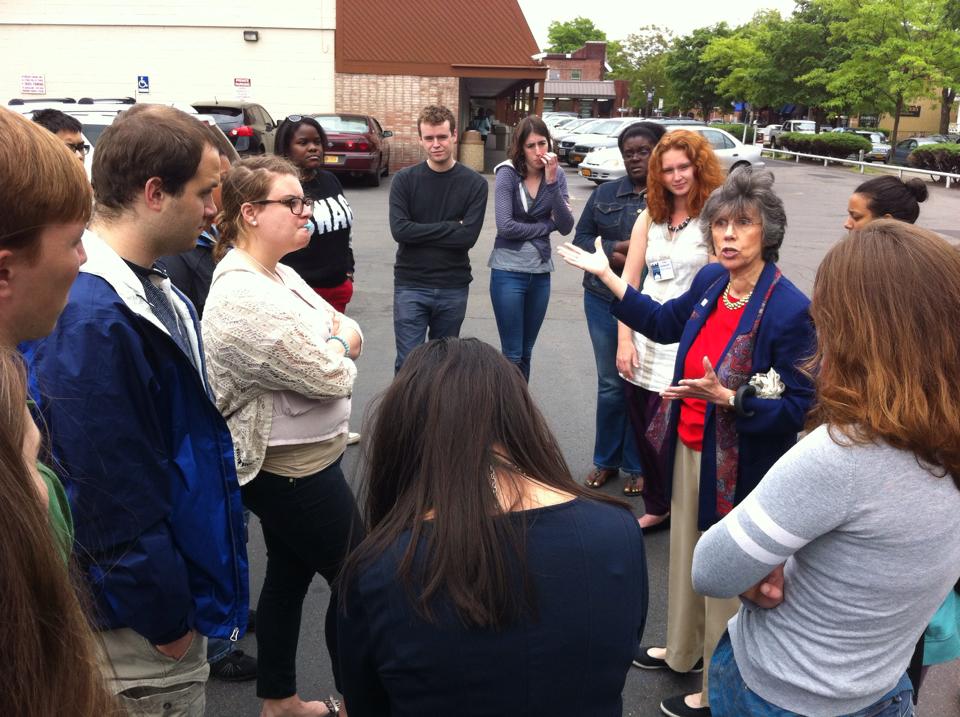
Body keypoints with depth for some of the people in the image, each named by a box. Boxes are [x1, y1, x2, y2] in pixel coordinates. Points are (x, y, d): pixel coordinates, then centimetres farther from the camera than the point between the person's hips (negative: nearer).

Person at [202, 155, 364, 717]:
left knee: (290, 573, 20)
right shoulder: (245, 297, -26)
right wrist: (340, 347, -5)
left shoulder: (278, 272, 5)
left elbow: (346, 327, 9)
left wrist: (331, 343, -12)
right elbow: (329, 377, -25)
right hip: (295, 470, -10)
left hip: (286, 464, 10)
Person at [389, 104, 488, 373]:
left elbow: (468, 236, -11)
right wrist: (450, 226, -13)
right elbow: (399, 230, -13)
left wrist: (421, 233, -11)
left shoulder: (475, 183, -1)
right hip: (410, 285, -1)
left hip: (453, 288, 1)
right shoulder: (405, 179, -1)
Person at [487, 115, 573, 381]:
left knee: (526, 352, 14)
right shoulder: (508, 174, -10)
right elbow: (505, 226, -20)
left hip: (541, 272, 4)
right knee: (512, 354, -1)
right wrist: (547, 225, -9)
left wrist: (552, 182, -19)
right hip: (509, 271, -4)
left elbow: (566, 227, -10)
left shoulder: (557, 174, 0)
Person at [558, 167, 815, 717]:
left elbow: (797, 406, -20)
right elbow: (665, 323, 17)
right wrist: (606, 274, 16)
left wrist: (725, 397, -32)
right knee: (685, 553, 24)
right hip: (691, 447, 7)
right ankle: (684, 650, 48)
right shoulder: (711, 281, -2)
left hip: (739, 466, -7)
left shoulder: (789, 310, -23)